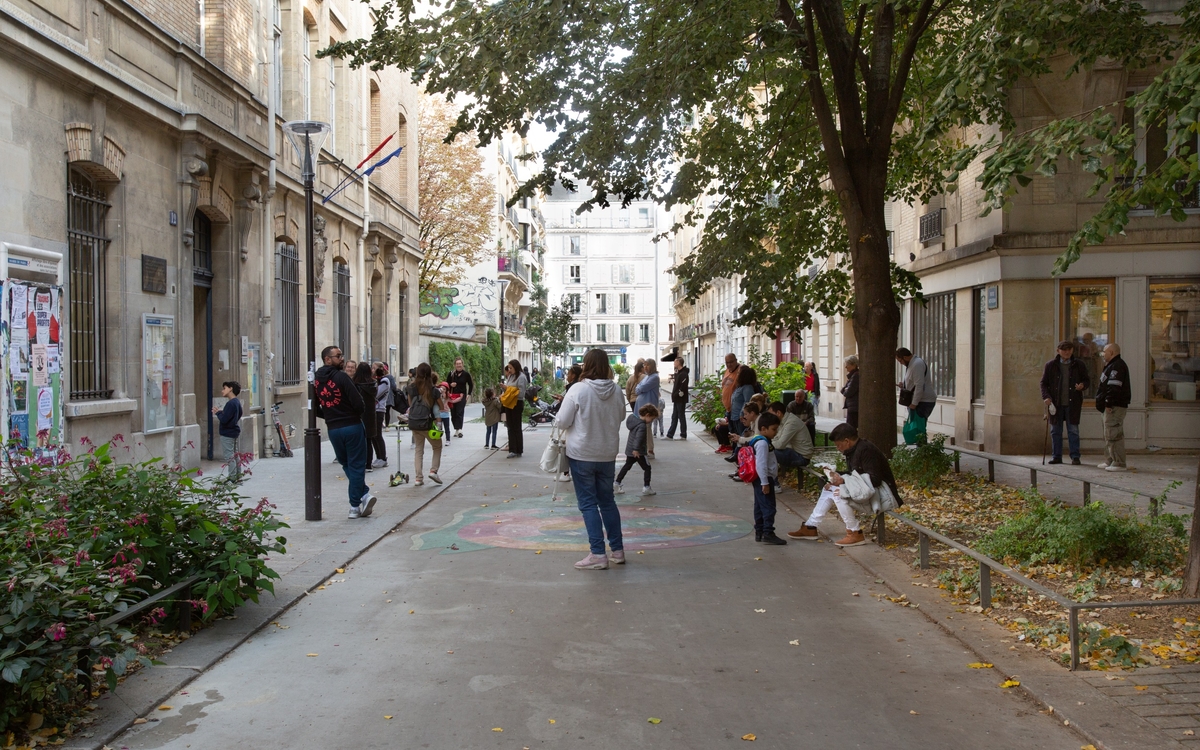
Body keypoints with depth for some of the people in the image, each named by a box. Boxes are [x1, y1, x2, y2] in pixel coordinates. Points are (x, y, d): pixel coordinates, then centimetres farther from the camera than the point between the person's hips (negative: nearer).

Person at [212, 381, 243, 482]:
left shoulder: (231, 403, -21)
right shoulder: (237, 402, 9)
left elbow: (223, 419, -26)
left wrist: (218, 412, -7)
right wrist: (220, 412, 9)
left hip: (227, 434, -10)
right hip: (234, 431, 10)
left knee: (229, 456, -5)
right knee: (235, 455, 16)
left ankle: (233, 478, -4)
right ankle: (238, 476, 22)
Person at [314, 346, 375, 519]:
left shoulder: (316, 381, 6)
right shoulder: (341, 377, -12)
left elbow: (315, 408, 11)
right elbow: (358, 403, -17)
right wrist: (357, 415, 3)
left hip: (333, 429, 5)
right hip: (352, 426, -5)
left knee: (347, 465, 19)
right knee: (356, 466, 3)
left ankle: (364, 495, 7)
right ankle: (355, 507, 2)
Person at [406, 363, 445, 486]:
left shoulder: (412, 387, 1)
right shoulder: (433, 389, -9)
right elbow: (441, 407, 3)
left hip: (413, 422, 4)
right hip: (426, 423, -4)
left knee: (418, 449, 15)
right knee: (437, 446, 16)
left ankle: (418, 478, 11)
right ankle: (433, 470, 0)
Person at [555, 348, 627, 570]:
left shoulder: (578, 390, -16)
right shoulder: (616, 391, -3)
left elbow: (562, 422, -12)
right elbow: (621, 417, 13)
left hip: (581, 454, -5)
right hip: (607, 454, 5)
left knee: (588, 503, 2)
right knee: (607, 501, 17)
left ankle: (598, 554, -1)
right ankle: (617, 550, 21)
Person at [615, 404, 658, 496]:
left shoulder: (634, 420, 8)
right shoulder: (642, 425, -21)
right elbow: (638, 438, -32)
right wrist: (636, 449, -38)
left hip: (629, 450, 9)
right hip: (639, 452, -9)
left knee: (626, 466, 20)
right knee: (647, 468, 4)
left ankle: (616, 484, 20)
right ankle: (646, 487, 4)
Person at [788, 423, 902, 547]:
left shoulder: (866, 450, -21)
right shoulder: (853, 450, 8)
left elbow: (874, 480, -27)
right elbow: (853, 475, 17)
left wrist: (843, 481, -24)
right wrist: (839, 478, -2)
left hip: (880, 493, -11)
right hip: (864, 491, 11)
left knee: (839, 493, -26)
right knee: (829, 489, 11)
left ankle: (855, 534, -15)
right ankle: (810, 528, 11)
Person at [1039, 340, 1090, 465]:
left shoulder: (1078, 365, 5)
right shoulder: (1050, 365, 4)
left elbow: (1087, 381, 11)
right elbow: (1044, 383, 6)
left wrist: (1083, 386, -13)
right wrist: (1046, 397, -9)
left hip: (1072, 404, -1)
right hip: (1055, 404, 1)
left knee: (1073, 430, 1)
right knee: (1055, 431, 7)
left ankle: (1075, 457, 6)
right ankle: (1057, 456, 15)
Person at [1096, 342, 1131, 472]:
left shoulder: (1117, 366, -14)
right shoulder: (1112, 365, 22)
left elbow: (1114, 387, -23)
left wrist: (1108, 403, -25)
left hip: (1115, 407, -12)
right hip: (1112, 407, 12)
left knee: (1114, 435, -12)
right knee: (1109, 435, 16)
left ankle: (1119, 463, -13)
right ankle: (1110, 461, 23)